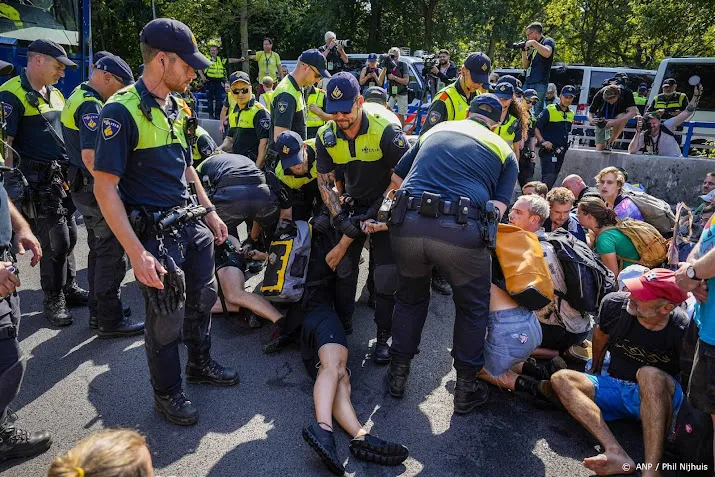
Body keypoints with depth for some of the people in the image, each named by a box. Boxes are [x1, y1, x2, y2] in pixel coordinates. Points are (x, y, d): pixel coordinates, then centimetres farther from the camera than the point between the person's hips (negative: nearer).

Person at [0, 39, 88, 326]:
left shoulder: (55, 94, 15)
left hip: (63, 177, 8)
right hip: (39, 181, -8)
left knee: (69, 236, 14)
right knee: (54, 242, -4)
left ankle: (69, 289, 29)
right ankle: (53, 301, 11)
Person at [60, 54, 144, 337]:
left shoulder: (77, 97, 15)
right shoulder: (91, 106, -19)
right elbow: (91, 157, -28)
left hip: (82, 186, 11)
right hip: (97, 189, -11)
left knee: (98, 250, 18)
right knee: (111, 254, -3)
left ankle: (98, 312, 29)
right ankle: (110, 321, 6)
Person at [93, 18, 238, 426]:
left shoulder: (174, 107, 8)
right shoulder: (122, 111, -18)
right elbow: (105, 188, -20)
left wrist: (210, 213, 17)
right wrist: (137, 252, -24)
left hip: (191, 223, 8)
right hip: (155, 233, -8)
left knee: (203, 297, 20)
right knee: (166, 318, 5)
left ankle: (201, 364, 43)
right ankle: (168, 393, 28)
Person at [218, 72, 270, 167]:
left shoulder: (259, 112, -9)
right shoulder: (233, 112, 19)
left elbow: (264, 142, -16)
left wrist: (257, 168, -22)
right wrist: (221, 148, 5)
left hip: (252, 164, -7)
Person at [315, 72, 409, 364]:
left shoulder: (386, 131, -23)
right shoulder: (326, 137, -9)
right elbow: (325, 182, -3)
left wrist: (378, 214, -24)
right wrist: (340, 218, -16)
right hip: (353, 204, 4)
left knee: (387, 273, -9)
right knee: (343, 266, 3)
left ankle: (383, 337, 7)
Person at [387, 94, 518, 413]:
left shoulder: (436, 130, 26)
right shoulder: (504, 150, 19)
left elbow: (396, 177, 25)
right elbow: (498, 207, 6)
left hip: (407, 223, 3)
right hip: (461, 231, -2)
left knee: (410, 297, 27)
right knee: (473, 307, 21)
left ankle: (398, 373, 35)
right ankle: (466, 387, 30)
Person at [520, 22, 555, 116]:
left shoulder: (548, 41, 3)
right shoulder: (533, 47, 23)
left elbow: (547, 53, -19)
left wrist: (533, 43, -13)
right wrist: (523, 51, 9)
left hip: (540, 84, -8)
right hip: (528, 83, 8)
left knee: (537, 111, -11)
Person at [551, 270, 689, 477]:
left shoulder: (682, 330, -23)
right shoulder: (615, 303, -13)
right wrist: (594, 372, 21)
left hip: (659, 396, -4)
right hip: (615, 388, 4)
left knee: (649, 374, -37)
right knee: (561, 379, -20)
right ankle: (616, 453, -38)